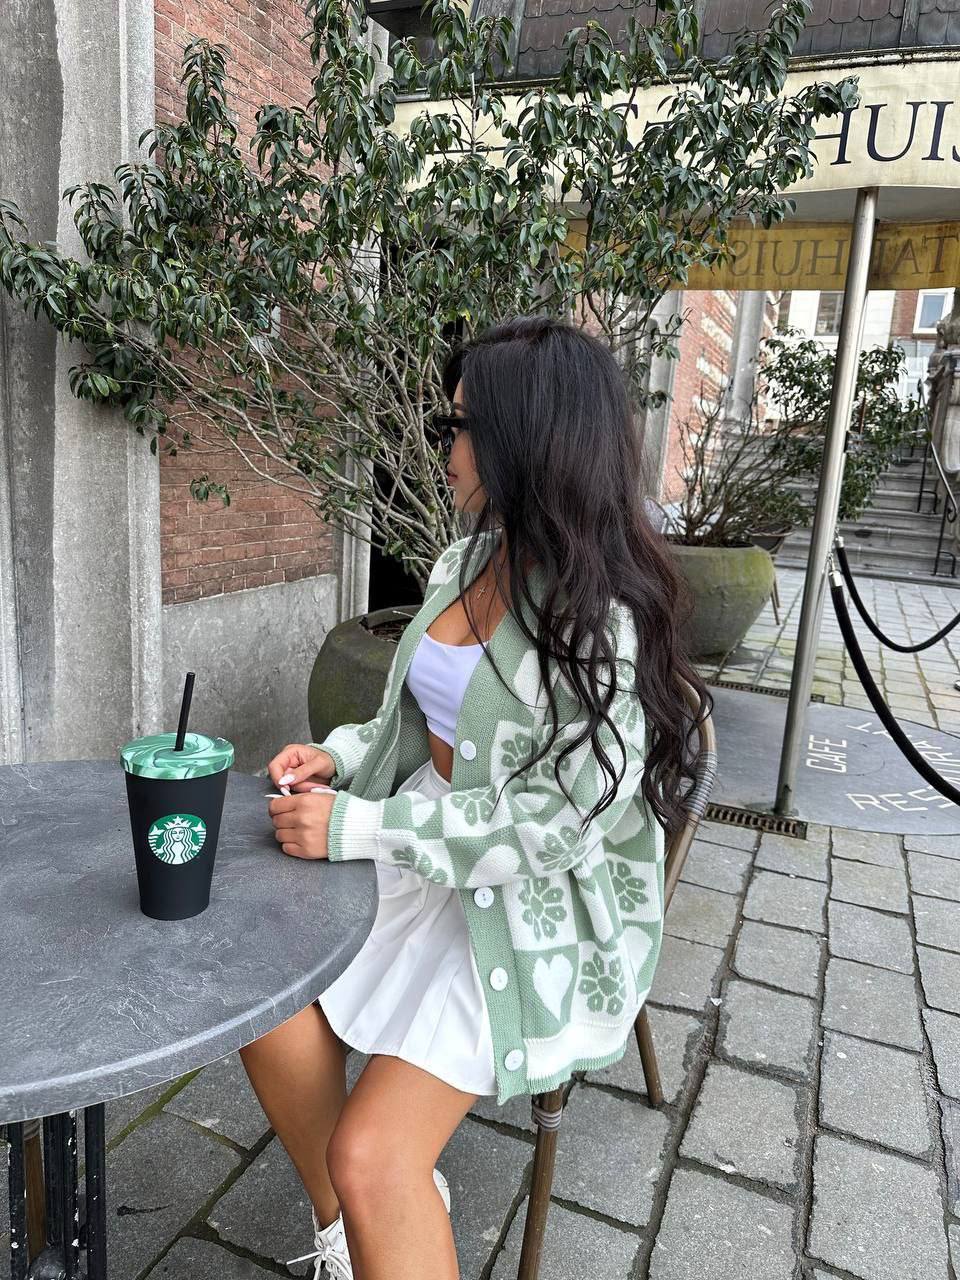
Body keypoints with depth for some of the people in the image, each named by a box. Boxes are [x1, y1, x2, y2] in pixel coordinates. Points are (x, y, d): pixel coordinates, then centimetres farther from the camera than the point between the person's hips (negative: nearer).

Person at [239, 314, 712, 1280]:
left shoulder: (600, 615, -22)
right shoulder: (466, 560, 3)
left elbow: (555, 825, -24)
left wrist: (356, 828, -22)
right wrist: (343, 757, -3)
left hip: (542, 911, -7)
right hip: (431, 858, 7)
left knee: (370, 1154, -17)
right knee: (267, 1007, -4)